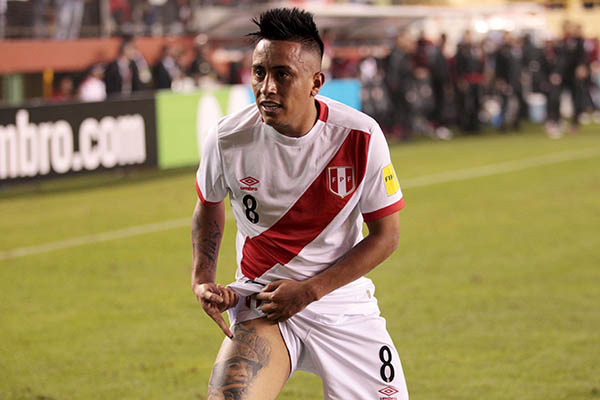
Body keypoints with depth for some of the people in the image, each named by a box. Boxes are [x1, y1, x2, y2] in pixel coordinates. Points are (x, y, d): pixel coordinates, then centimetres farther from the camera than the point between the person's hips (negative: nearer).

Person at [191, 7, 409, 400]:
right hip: (260, 300, -1)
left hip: (343, 302, 1)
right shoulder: (228, 139, -12)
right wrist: (202, 278, -4)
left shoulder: (361, 137, -14)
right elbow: (209, 205, 11)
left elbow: (386, 235, -6)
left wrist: (308, 291, -14)